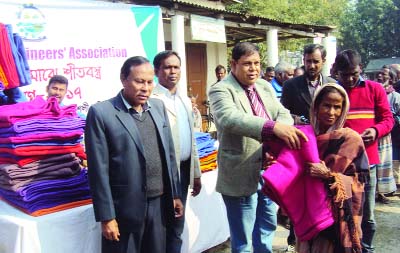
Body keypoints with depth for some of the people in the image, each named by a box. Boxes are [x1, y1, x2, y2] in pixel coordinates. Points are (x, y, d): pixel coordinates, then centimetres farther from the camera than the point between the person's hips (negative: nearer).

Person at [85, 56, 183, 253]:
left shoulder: (158, 106, 6)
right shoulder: (101, 112, -11)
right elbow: (99, 170, -12)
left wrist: (175, 194, 11)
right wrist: (106, 216, -12)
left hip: (158, 204, 5)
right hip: (123, 208, -5)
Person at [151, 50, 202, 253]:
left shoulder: (185, 101, 14)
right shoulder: (151, 99, -13)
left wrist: (196, 173, 18)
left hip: (184, 169, 7)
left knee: (177, 225, 18)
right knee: (165, 226, 5)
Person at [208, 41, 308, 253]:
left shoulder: (265, 87, 11)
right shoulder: (221, 90, -12)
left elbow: (283, 114, 3)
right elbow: (229, 118, -31)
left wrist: (281, 134, -20)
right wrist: (274, 127, -43)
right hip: (242, 176, -6)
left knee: (267, 227, 23)